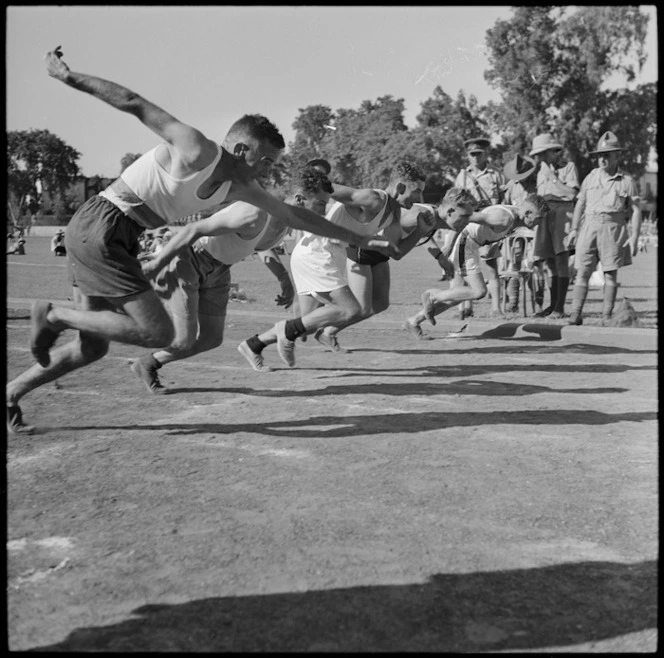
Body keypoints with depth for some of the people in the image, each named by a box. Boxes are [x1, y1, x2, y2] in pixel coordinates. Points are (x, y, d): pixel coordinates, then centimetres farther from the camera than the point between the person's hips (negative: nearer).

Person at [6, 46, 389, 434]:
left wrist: (356, 238, 25)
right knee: (158, 333, -13)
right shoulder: (198, 151, -14)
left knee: (92, 349, 10)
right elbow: (135, 104, -13)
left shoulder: (239, 189, 12)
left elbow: (294, 216, 20)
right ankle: (54, 315, -3)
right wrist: (68, 77, -13)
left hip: (114, 241, 9)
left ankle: (11, 396, 22)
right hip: (99, 230, -9)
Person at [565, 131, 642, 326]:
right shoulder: (591, 177, 10)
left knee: (610, 274, 0)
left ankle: (607, 316, 6)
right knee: (582, 272, -3)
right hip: (590, 227, 2)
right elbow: (580, 203, 17)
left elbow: (636, 210, 1)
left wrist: (634, 237, -7)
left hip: (613, 228, -2)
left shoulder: (627, 181, 2)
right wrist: (574, 229, 12)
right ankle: (575, 315, -3)